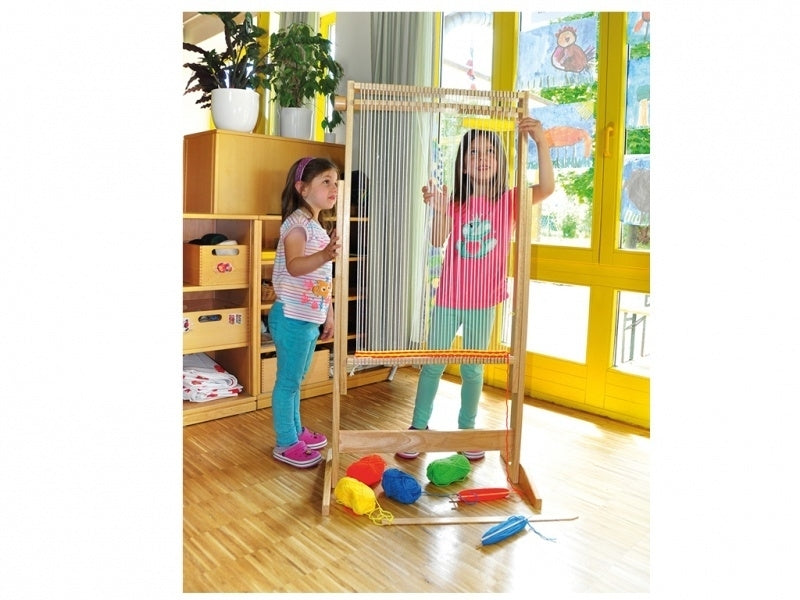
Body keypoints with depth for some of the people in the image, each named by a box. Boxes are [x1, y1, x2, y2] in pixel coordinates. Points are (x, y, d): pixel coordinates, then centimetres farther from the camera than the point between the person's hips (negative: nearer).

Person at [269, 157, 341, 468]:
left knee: (295, 380, 20)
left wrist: (328, 314, 22)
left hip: (310, 319, 9)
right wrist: (324, 256, -47)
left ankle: (295, 431, 33)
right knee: (288, 381, 1)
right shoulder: (297, 223, -14)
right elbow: (293, 266, -30)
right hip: (292, 317, -9)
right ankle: (285, 444, 13)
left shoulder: (318, 227, 15)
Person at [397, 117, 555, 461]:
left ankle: (467, 430, 31)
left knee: (473, 370, 13)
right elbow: (437, 241, -16)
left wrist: (541, 143, -33)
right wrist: (440, 210, -34)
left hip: (483, 302, 0)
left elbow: (546, 188, -22)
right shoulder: (455, 201, -2)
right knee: (433, 365, 10)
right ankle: (418, 426, 26)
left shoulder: (509, 201, -4)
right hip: (448, 299, 1)